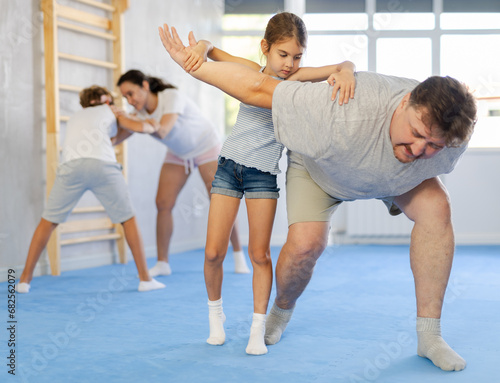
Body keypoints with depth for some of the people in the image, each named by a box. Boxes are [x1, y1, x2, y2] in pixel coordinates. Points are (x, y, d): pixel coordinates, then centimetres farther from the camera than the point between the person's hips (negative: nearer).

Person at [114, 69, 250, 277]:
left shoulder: (172, 97, -31)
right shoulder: (140, 112, -13)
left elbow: (162, 131, -43)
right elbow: (115, 139, -15)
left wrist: (127, 121, -39)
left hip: (206, 147, -5)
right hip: (178, 154, 6)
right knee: (163, 204, -7)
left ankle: (239, 256, 9)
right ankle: (162, 263, 1)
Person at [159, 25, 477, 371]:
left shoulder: (452, 141, -35)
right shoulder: (344, 115, -48)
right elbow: (257, 89, -39)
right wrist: (192, 63, -35)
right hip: (318, 167, -3)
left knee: (436, 206, -21)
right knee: (304, 244, -22)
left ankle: (429, 336, -11)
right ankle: (282, 311, 16)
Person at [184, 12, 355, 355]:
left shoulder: (296, 78, -2)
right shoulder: (251, 71, 3)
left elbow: (344, 66, -14)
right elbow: (208, 48, 7)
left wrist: (345, 71, -38)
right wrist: (201, 48, -17)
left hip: (263, 173, -1)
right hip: (229, 164, 1)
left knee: (260, 254, -1)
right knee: (214, 252, -1)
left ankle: (258, 330, 10)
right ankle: (216, 314, 23)